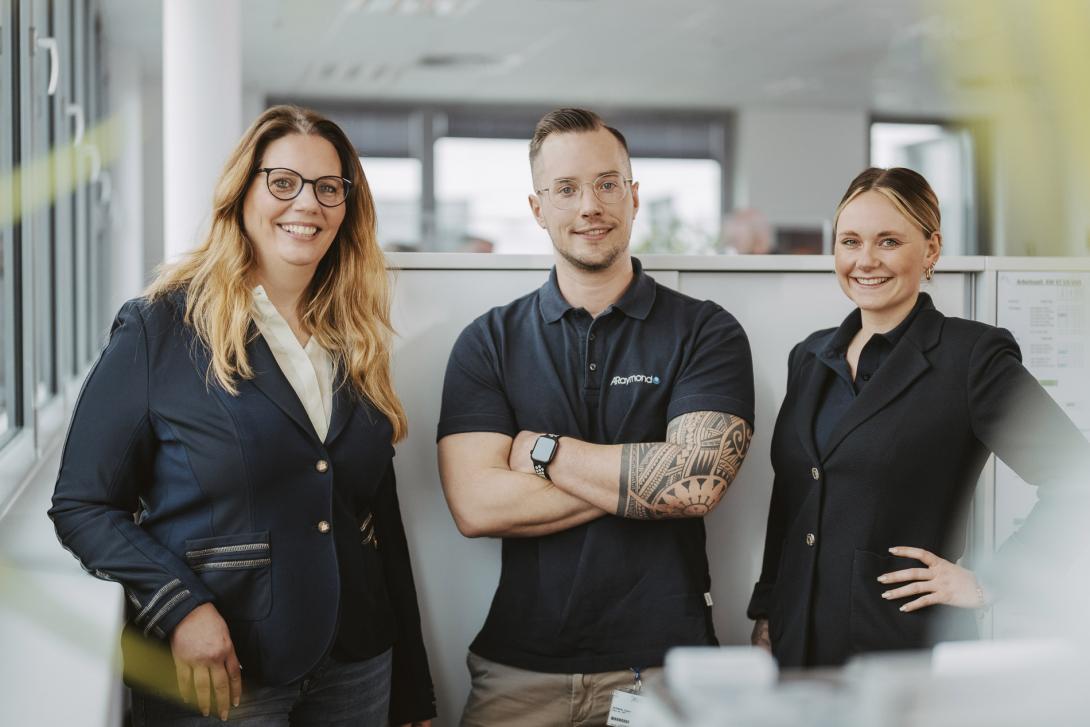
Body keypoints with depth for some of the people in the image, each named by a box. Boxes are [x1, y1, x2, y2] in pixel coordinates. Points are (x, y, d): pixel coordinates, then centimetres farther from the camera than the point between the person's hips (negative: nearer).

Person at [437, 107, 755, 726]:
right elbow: (476, 505, -10)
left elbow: (697, 481, -16)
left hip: (664, 659, -1)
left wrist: (541, 450, -9)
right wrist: (640, 480, -12)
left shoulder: (706, 332, -1)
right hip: (520, 666, 1)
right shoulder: (488, 344, 2)